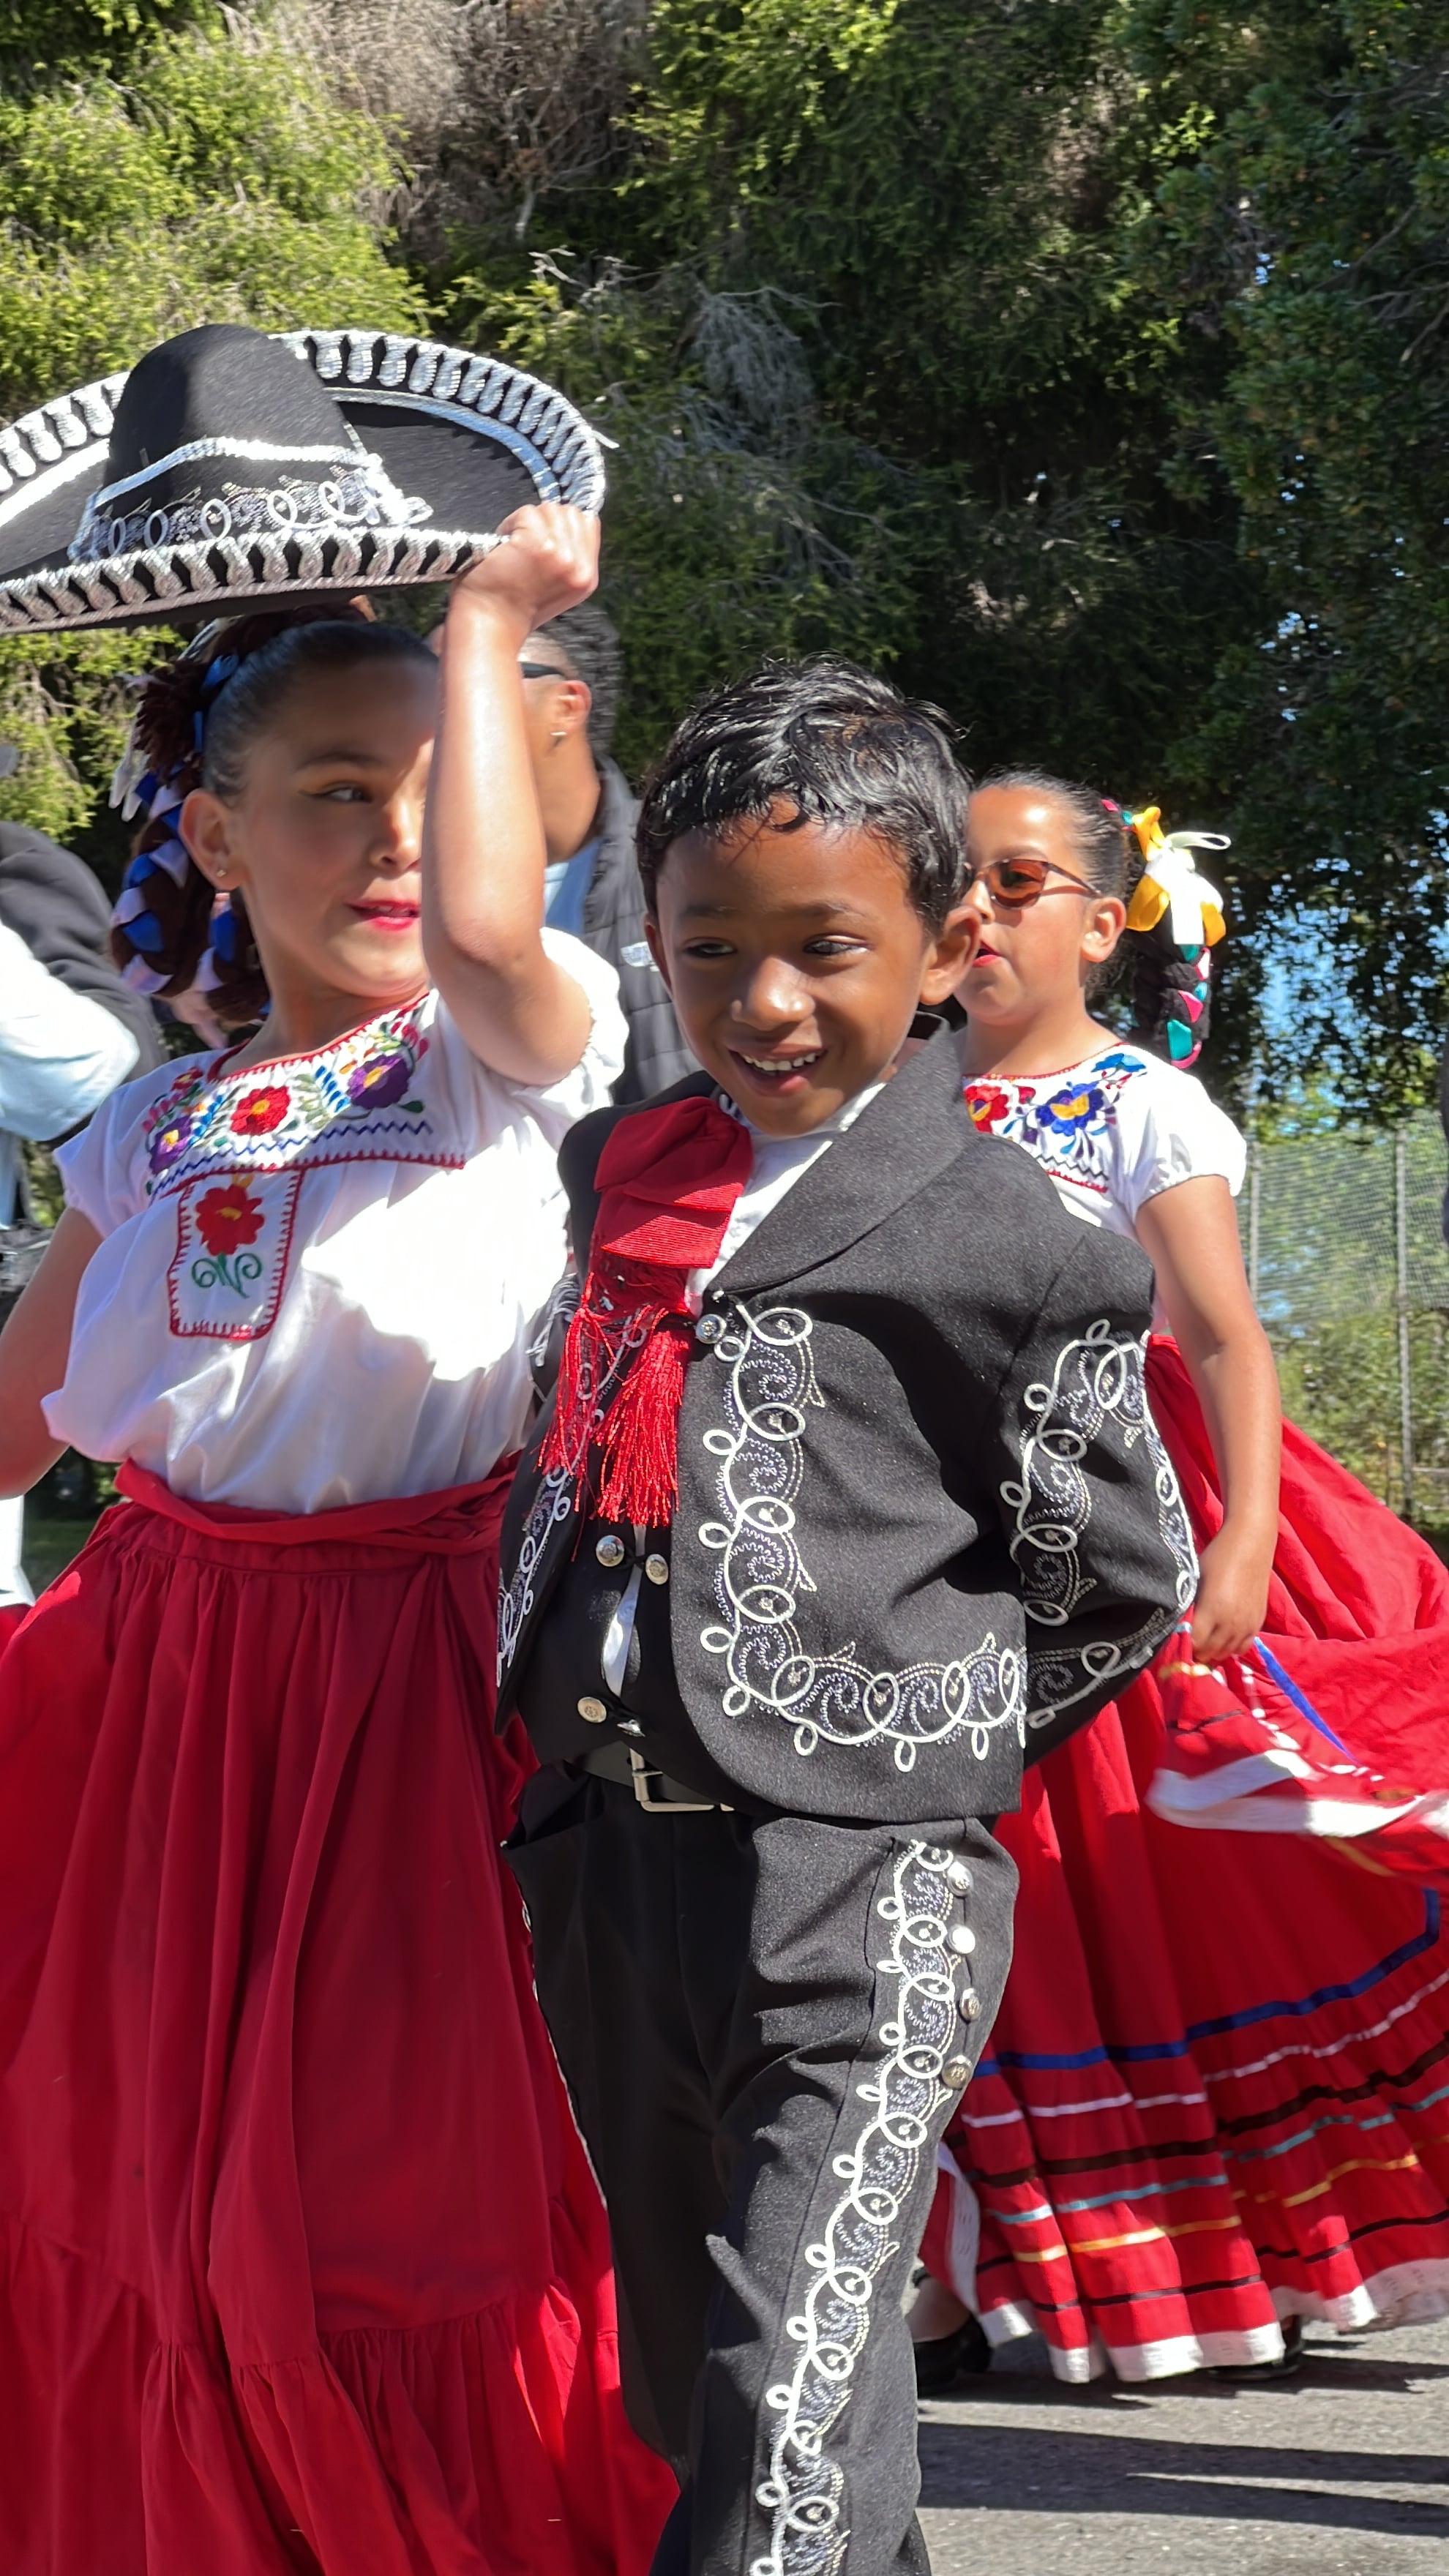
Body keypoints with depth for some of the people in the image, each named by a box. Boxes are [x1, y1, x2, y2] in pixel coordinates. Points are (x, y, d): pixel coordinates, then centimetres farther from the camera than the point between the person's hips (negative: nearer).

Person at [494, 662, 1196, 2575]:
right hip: (609, 1866, 7)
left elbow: (1123, 1582, 3)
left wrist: (911, 1725, 4)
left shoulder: (1003, 1249, -6)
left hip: (864, 1904, -6)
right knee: (689, 2387, 18)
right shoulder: (607, 1174, 10)